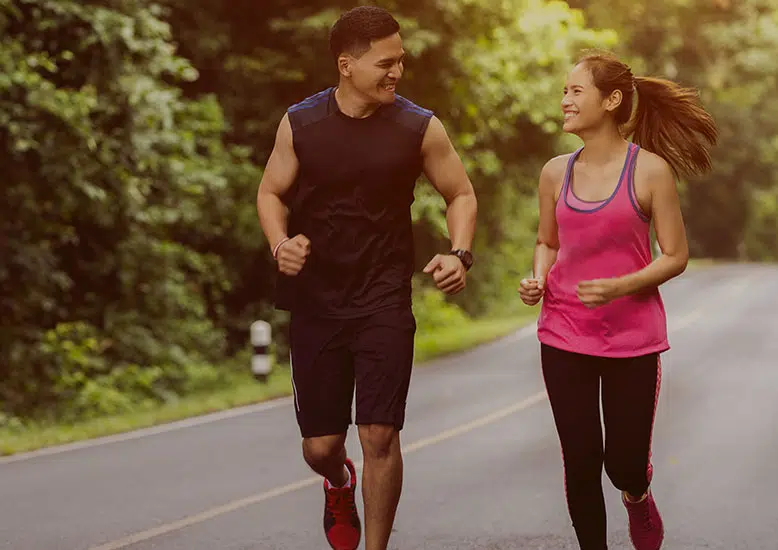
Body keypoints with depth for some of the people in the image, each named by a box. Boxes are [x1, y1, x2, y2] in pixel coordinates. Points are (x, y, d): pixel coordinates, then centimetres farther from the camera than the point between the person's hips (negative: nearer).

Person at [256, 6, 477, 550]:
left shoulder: (420, 128, -5)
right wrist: (280, 243, -12)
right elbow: (272, 193, 9)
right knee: (320, 446, 6)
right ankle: (340, 485, 45)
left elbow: (461, 195, 7)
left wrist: (459, 254, -12)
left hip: (385, 304, -1)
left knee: (379, 435, -11)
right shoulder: (301, 124, -3)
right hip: (315, 301, 1)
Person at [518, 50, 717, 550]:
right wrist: (537, 279, -5)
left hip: (633, 336, -3)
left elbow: (676, 256, -6)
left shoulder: (650, 170, -8)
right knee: (581, 462, 2)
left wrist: (619, 287, -21)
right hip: (565, 336, 3)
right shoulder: (556, 173, 3)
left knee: (625, 465, 3)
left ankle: (637, 498, 40)